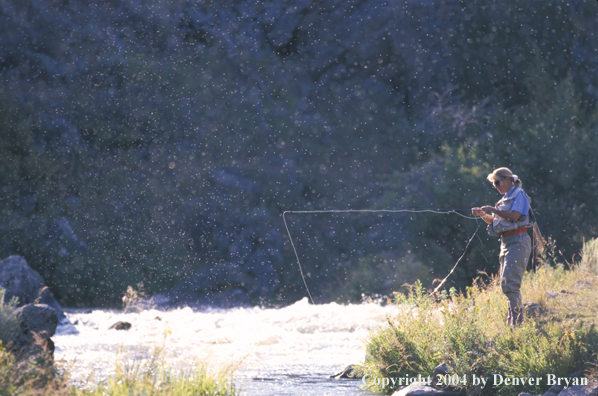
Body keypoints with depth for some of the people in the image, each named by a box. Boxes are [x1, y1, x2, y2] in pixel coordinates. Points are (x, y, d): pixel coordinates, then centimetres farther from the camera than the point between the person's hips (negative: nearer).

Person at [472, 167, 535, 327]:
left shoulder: (519, 195, -6)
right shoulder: (505, 198, 20)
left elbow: (514, 215, -20)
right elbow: (494, 221, 21)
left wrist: (493, 210, -14)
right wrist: (483, 215, 4)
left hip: (517, 242, -10)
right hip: (506, 242, 10)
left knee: (510, 283, -17)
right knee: (505, 284, 10)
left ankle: (518, 321, -19)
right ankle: (511, 320, 15)